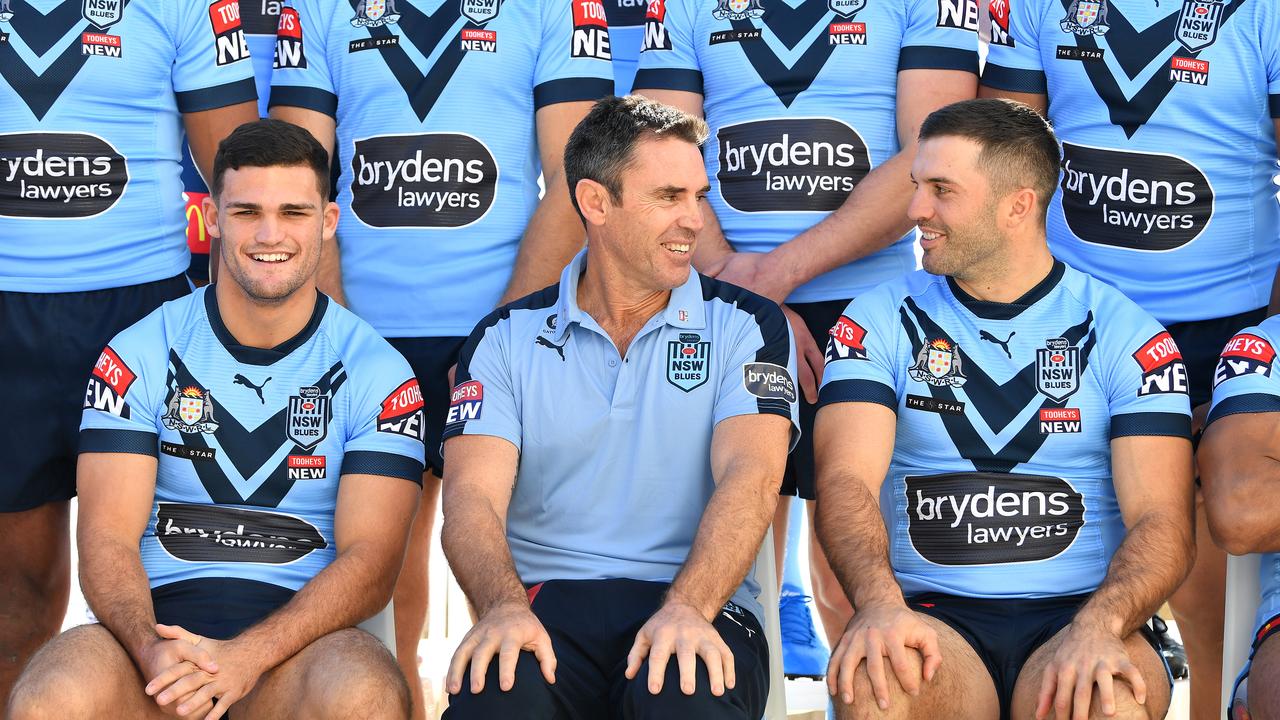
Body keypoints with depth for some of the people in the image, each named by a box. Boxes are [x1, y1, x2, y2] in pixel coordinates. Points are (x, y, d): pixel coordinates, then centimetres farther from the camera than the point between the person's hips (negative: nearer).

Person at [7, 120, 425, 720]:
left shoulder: (376, 373, 7)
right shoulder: (139, 356, 9)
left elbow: (370, 558, -3)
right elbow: (107, 538, 1)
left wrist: (248, 657, -21)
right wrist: (152, 650, -22)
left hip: (298, 640, -1)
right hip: (158, 621, 1)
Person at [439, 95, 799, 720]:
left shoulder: (745, 327, 9)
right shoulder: (506, 339, 12)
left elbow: (750, 477, -7)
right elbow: (472, 496, -1)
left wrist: (686, 608, -27)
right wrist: (505, 607, -24)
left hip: (700, 605, 0)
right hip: (548, 603, 0)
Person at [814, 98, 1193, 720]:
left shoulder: (1124, 334, 6)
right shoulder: (880, 321, 10)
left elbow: (1161, 522, -2)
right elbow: (846, 479, -5)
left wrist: (1097, 628, -24)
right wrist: (880, 603, -26)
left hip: (1076, 613, 0)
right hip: (933, 615, 1)